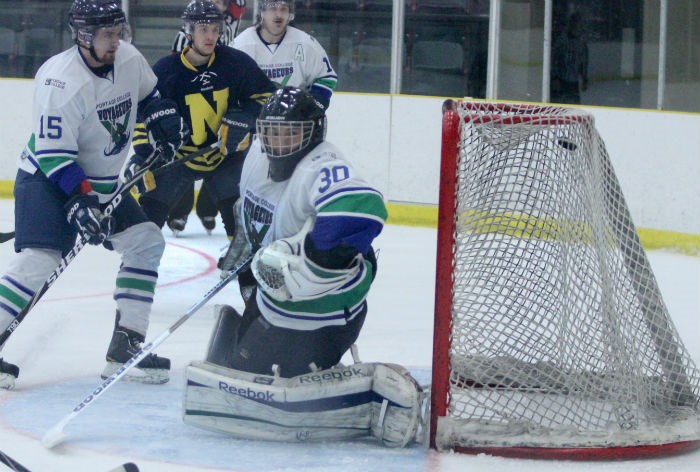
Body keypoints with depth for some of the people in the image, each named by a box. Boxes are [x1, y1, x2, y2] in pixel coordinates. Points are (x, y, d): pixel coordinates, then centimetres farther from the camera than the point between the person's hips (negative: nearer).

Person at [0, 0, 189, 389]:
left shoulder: (130, 61, -4)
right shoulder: (60, 80, -27)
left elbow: (149, 95, 20)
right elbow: (52, 154, -27)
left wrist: (164, 120, 1)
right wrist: (78, 203, -33)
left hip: (103, 182, 8)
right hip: (47, 181, -8)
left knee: (147, 242, 4)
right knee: (41, 259, -25)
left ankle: (125, 348, 7)